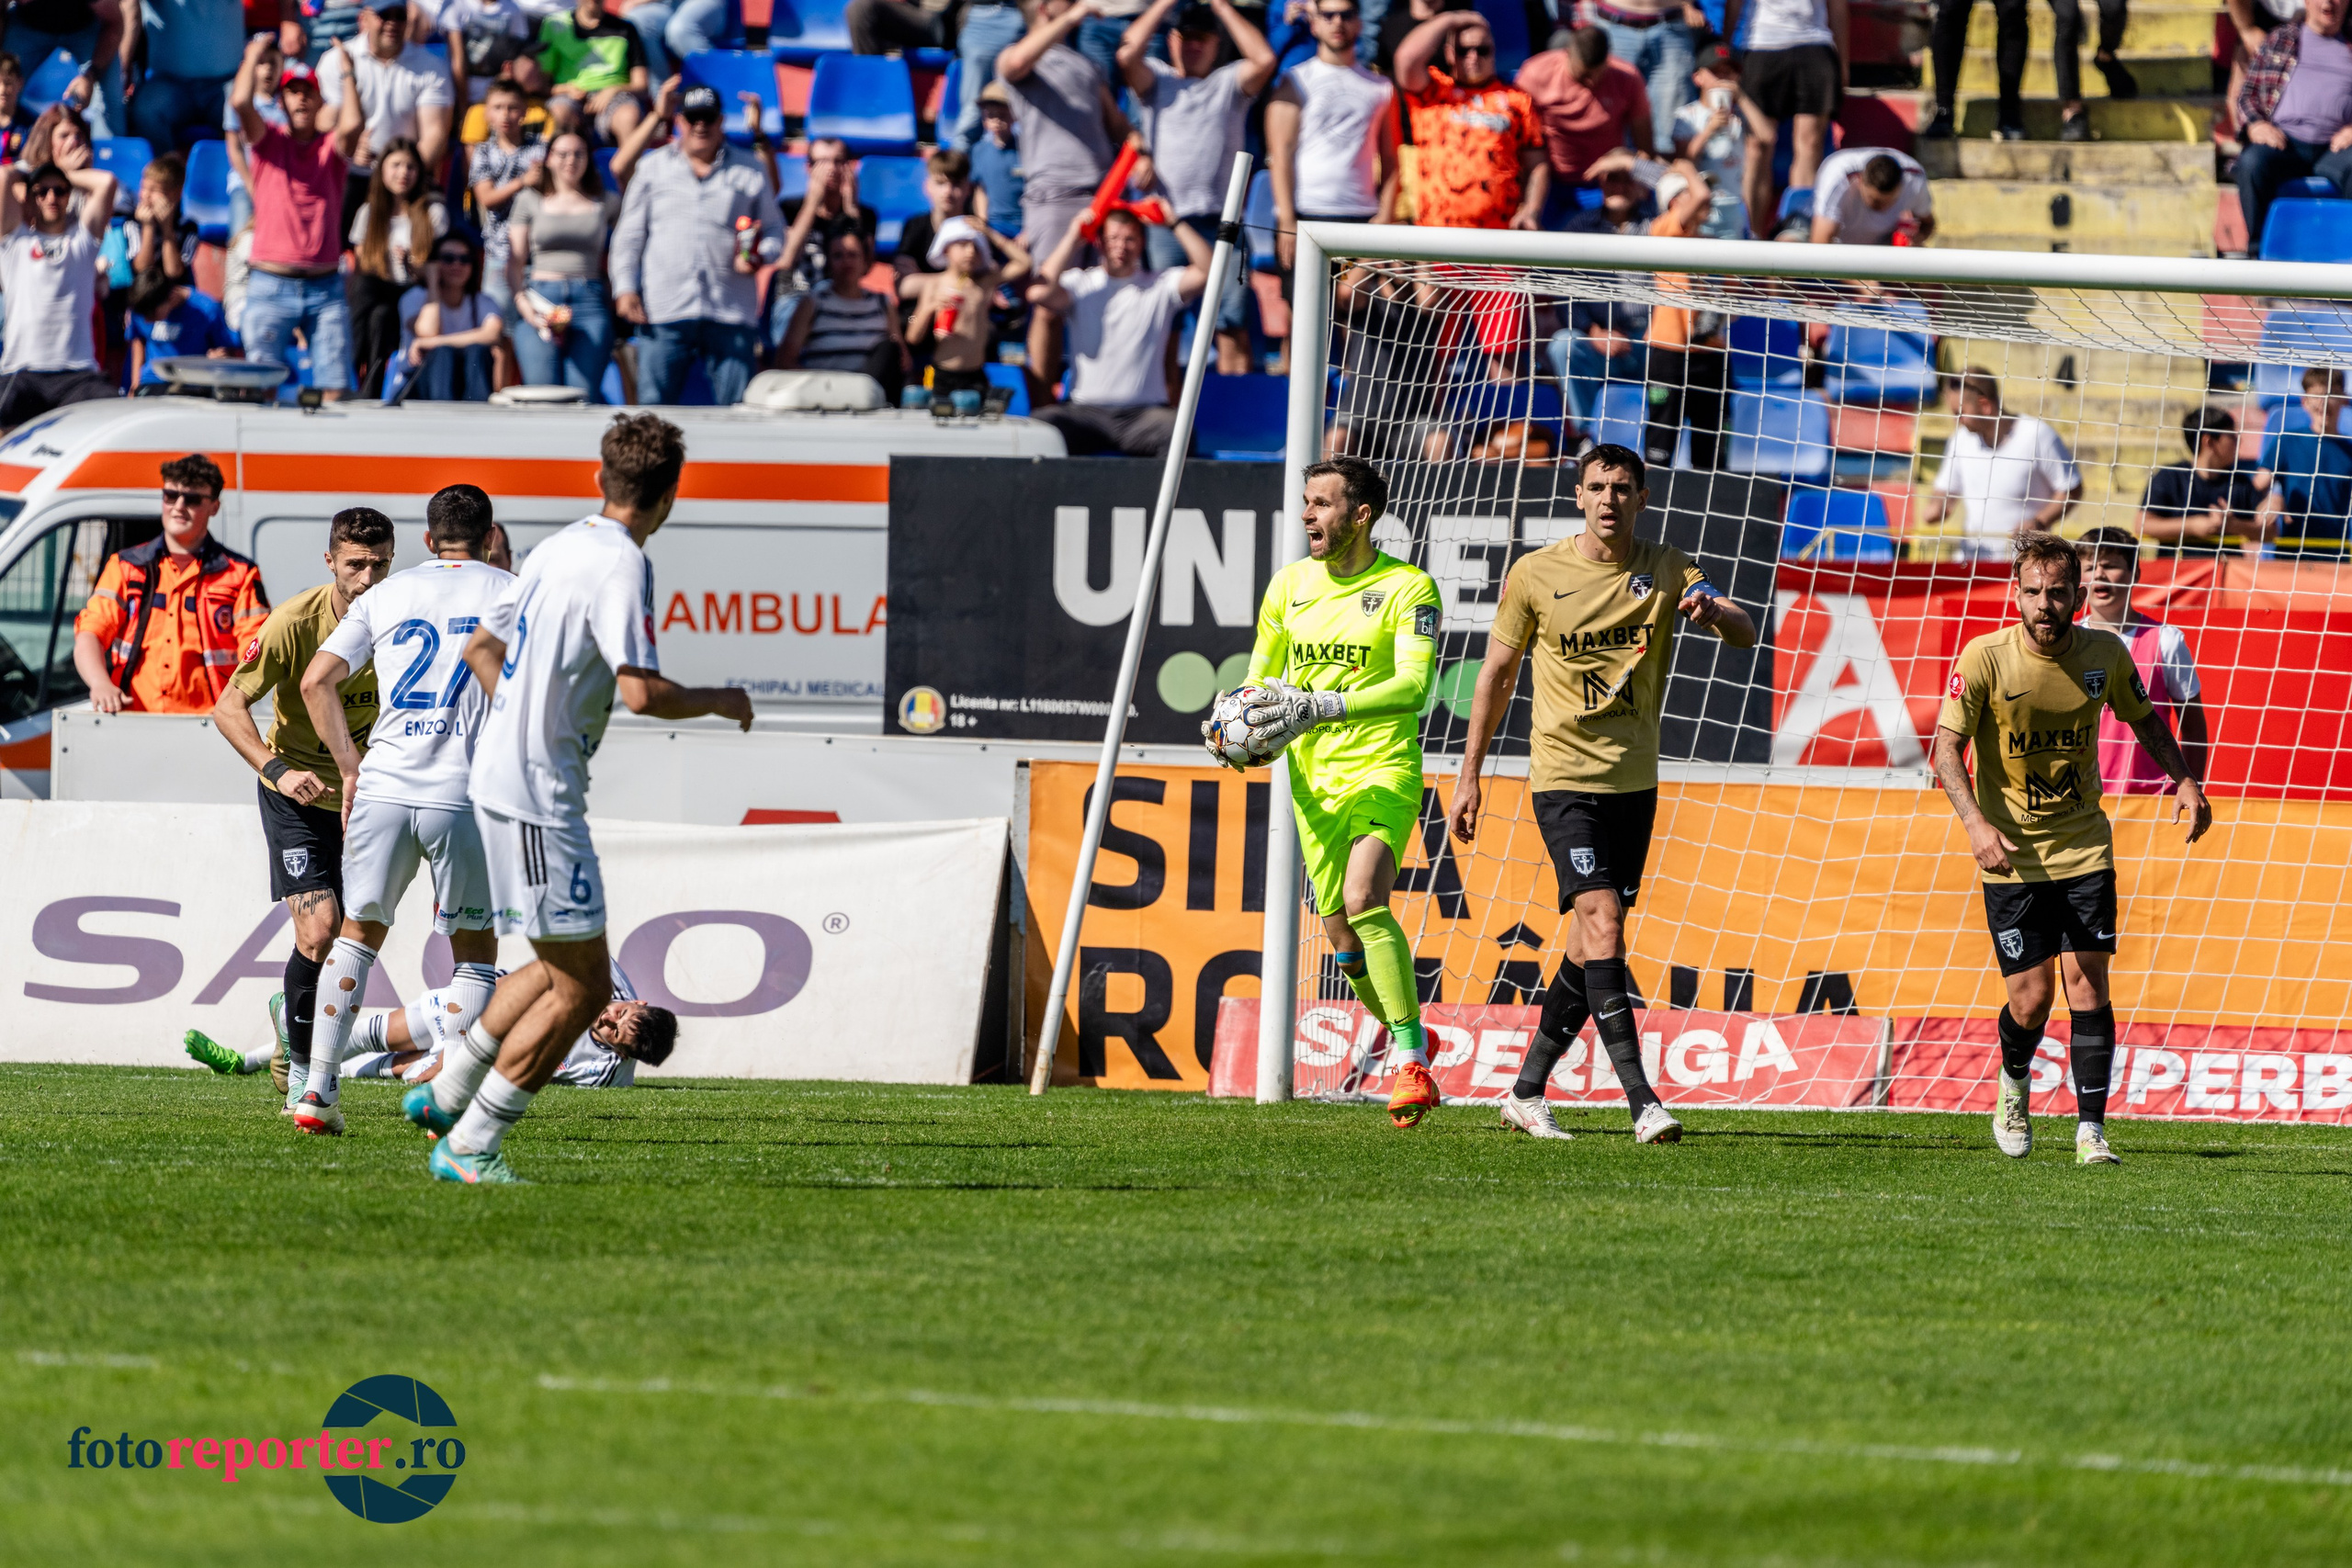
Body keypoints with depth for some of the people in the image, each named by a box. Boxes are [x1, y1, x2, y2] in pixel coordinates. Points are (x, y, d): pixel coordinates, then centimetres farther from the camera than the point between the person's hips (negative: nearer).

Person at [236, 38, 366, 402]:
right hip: (271, 286, -1)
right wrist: (253, 57, 3)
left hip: (326, 289, 1)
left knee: (336, 389, -5)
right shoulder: (269, 142, 7)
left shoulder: (331, 146, 9)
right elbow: (240, 102, -10)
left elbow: (353, 125, -14)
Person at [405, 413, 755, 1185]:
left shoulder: (559, 549, 12)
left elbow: (481, 647, 22)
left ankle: (445, 1094, 25)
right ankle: (469, 1148, -2)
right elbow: (641, 691, -24)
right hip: (538, 795, -9)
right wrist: (720, 702, -7)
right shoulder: (620, 567, -16)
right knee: (582, 988, -4)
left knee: (561, 967, 21)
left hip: (502, 773, 9)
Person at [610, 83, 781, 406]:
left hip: (731, 315, 0)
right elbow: (630, 234, 15)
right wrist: (625, 288, 3)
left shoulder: (749, 171, 13)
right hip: (664, 312, 0)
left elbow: (775, 230, 16)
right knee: (653, 405, -5)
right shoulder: (654, 168, 14)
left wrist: (760, 256, -6)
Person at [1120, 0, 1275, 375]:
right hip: (1165, 221, 0)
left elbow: (1264, 59, -4)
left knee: (1233, 322, -4)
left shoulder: (1230, 82, 14)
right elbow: (1128, 55, -6)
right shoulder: (1156, 80, 14)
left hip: (1221, 220, 0)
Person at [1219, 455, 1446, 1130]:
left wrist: (1320, 708, -29)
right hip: (1314, 780, 6)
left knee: (1364, 901, -26)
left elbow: (1412, 686, -18)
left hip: (1383, 771, -6)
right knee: (1341, 932, 6)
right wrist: (1247, 729, -5)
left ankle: (1411, 1058, -20)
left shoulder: (1406, 588, -7)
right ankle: (1407, 1040, 31)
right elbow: (1261, 676, 18)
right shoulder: (1289, 586, 10)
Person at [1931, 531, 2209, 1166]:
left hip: (2084, 846, 2)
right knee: (2031, 999, -3)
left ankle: (2091, 1129, -5)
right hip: (2012, 853, -2)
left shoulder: (2105, 654, -5)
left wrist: (2184, 780, 0)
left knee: (2087, 983, -9)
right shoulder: (1984, 658, -14)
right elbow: (1947, 746, -13)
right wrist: (1976, 823, -27)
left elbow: (2144, 718, 14)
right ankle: (2013, 1087, 29)